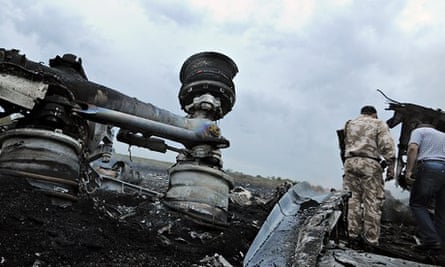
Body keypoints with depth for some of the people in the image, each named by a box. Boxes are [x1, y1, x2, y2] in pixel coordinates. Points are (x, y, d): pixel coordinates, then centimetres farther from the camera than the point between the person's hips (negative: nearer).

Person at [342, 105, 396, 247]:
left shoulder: (349, 124, 22)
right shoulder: (379, 124, 10)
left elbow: (344, 145, 15)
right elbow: (387, 145, -2)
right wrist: (390, 166, -4)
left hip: (350, 161, 4)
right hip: (369, 163, -4)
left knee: (353, 198, 4)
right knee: (372, 201, -2)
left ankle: (354, 236, 0)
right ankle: (371, 239, -2)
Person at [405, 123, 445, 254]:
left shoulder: (419, 131, 15)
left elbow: (413, 148, -5)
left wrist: (409, 170, -10)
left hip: (429, 167, -6)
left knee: (417, 203, 0)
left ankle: (431, 240, -11)